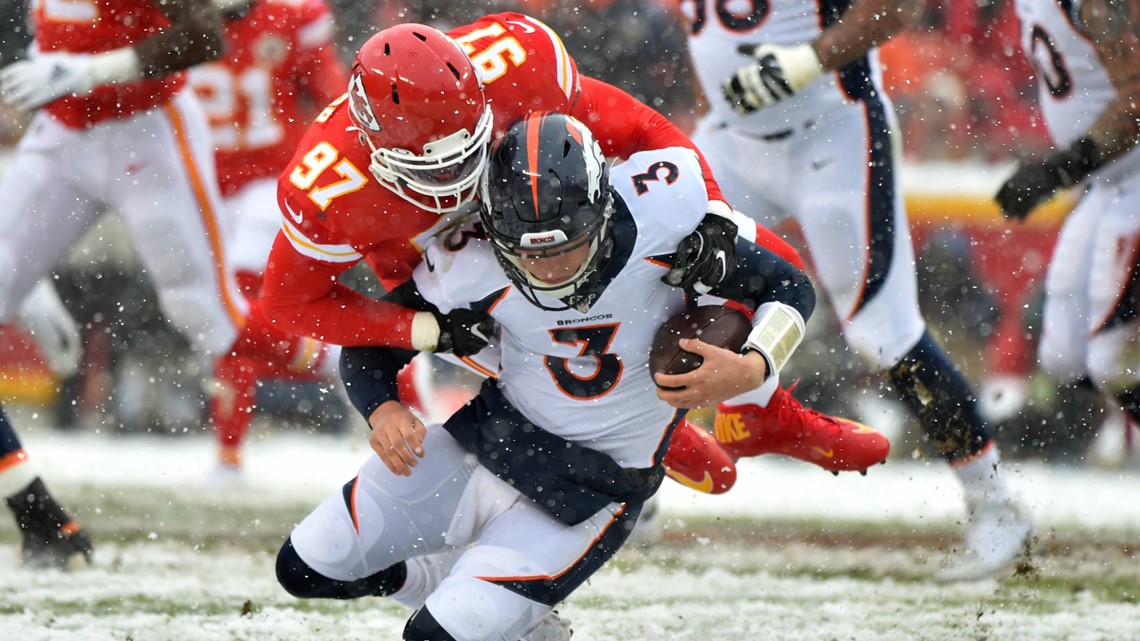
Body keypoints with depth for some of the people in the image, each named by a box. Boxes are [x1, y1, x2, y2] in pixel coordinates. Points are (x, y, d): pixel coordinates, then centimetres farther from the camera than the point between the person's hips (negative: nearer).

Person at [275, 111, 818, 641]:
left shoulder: (663, 225, -26)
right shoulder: (472, 263, -21)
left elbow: (789, 290, -13)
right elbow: (367, 342, -7)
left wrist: (751, 369, -32)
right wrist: (383, 410, -28)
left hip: (584, 494, -3)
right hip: (486, 436, 3)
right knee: (306, 569, 7)